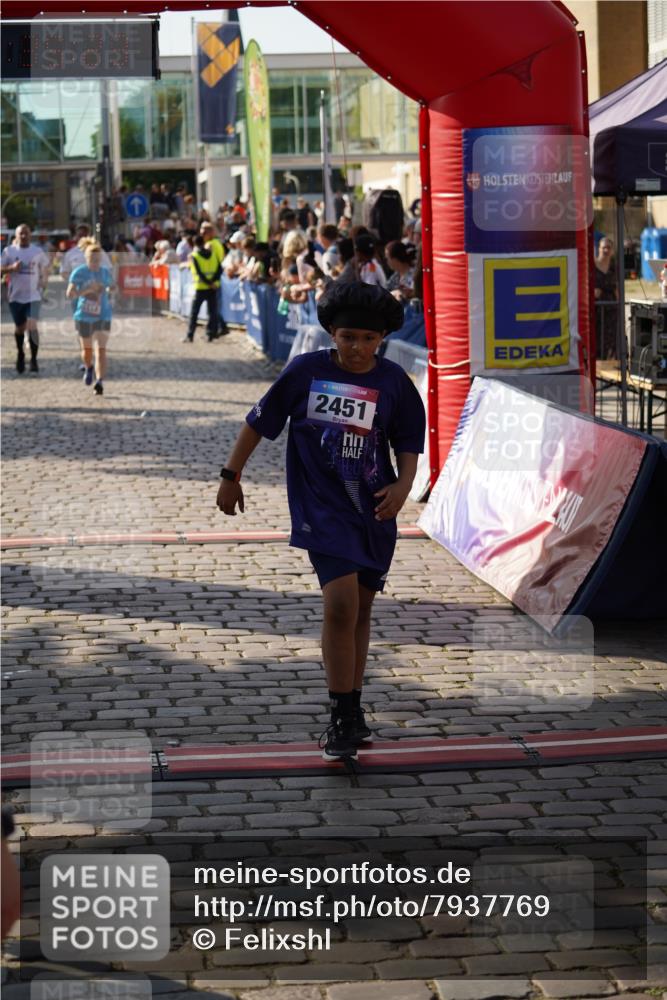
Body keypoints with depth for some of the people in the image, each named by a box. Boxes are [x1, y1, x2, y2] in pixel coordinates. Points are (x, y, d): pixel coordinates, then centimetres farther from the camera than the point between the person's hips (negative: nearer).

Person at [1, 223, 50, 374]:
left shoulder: (38, 251, 2)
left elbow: (45, 269, 16)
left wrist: (43, 282, -1)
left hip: (33, 295, -1)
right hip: (16, 296, 1)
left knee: (32, 326, -15)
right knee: (19, 328, 13)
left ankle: (34, 359, -7)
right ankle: (20, 354, 37)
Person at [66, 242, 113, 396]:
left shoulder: (106, 272, 2)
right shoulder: (79, 272, -8)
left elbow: (111, 287, 22)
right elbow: (70, 293, -14)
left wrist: (109, 296, 2)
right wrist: (86, 290, -27)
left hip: (103, 317, 0)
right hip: (84, 317, 0)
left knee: (101, 350, -12)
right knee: (87, 350, 14)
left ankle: (100, 382, -17)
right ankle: (89, 368, 47)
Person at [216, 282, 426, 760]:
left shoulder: (393, 381, 1)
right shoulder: (306, 371, -5)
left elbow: (409, 443, 11)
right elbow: (260, 421, 5)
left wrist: (403, 485, -7)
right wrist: (232, 475, 8)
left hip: (375, 510, 4)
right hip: (322, 506, -4)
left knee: (360, 610, 12)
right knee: (341, 603, -18)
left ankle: (352, 713, 25)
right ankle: (343, 719, -9)